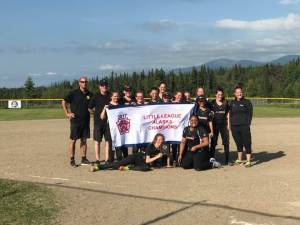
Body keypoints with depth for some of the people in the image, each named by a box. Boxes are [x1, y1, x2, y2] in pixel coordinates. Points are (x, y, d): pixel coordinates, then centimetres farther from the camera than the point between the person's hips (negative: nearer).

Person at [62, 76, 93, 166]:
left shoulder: (90, 94, 7)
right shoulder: (74, 93, -5)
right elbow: (63, 102, -3)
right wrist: (67, 113, -8)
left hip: (86, 120, 4)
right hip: (75, 120, -4)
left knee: (84, 140, 9)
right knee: (73, 140, 0)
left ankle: (84, 159, 17)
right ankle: (72, 160, 5)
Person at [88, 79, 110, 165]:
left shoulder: (110, 96, 6)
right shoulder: (96, 96, -2)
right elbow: (90, 108, 3)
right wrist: (96, 113, -2)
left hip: (108, 121, 3)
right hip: (98, 122, -3)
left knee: (108, 140, 6)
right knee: (97, 141, 2)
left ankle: (107, 159, 13)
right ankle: (97, 159, 8)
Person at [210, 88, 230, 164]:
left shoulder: (226, 103, 7)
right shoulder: (212, 103, 2)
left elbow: (228, 115, 9)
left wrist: (228, 125, 2)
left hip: (224, 124, 1)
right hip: (215, 125, -1)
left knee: (226, 142, 2)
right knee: (213, 143, 1)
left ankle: (226, 160, 9)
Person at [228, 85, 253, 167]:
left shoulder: (247, 102, 3)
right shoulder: (232, 103, 14)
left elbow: (250, 114, 1)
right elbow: (230, 114, 15)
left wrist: (248, 124, -9)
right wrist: (230, 124, 6)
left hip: (244, 126, -4)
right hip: (234, 126, 4)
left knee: (247, 143, -6)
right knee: (238, 143, 12)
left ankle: (248, 161, -4)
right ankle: (239, 159, 24)